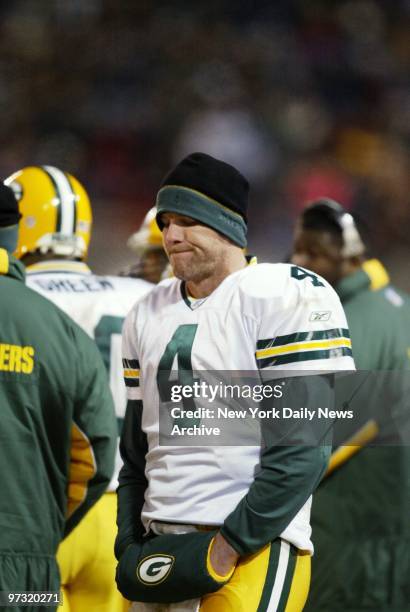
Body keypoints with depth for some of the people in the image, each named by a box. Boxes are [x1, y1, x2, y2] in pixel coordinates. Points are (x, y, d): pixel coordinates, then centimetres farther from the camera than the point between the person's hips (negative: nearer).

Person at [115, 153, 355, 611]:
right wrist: (130, 547, 9)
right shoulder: (149, 315, 16)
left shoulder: (287, 299, -7)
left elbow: (301, 450, -13)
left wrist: (231, 546, -15)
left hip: (254, 552, -7)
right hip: (161, 548, 7)